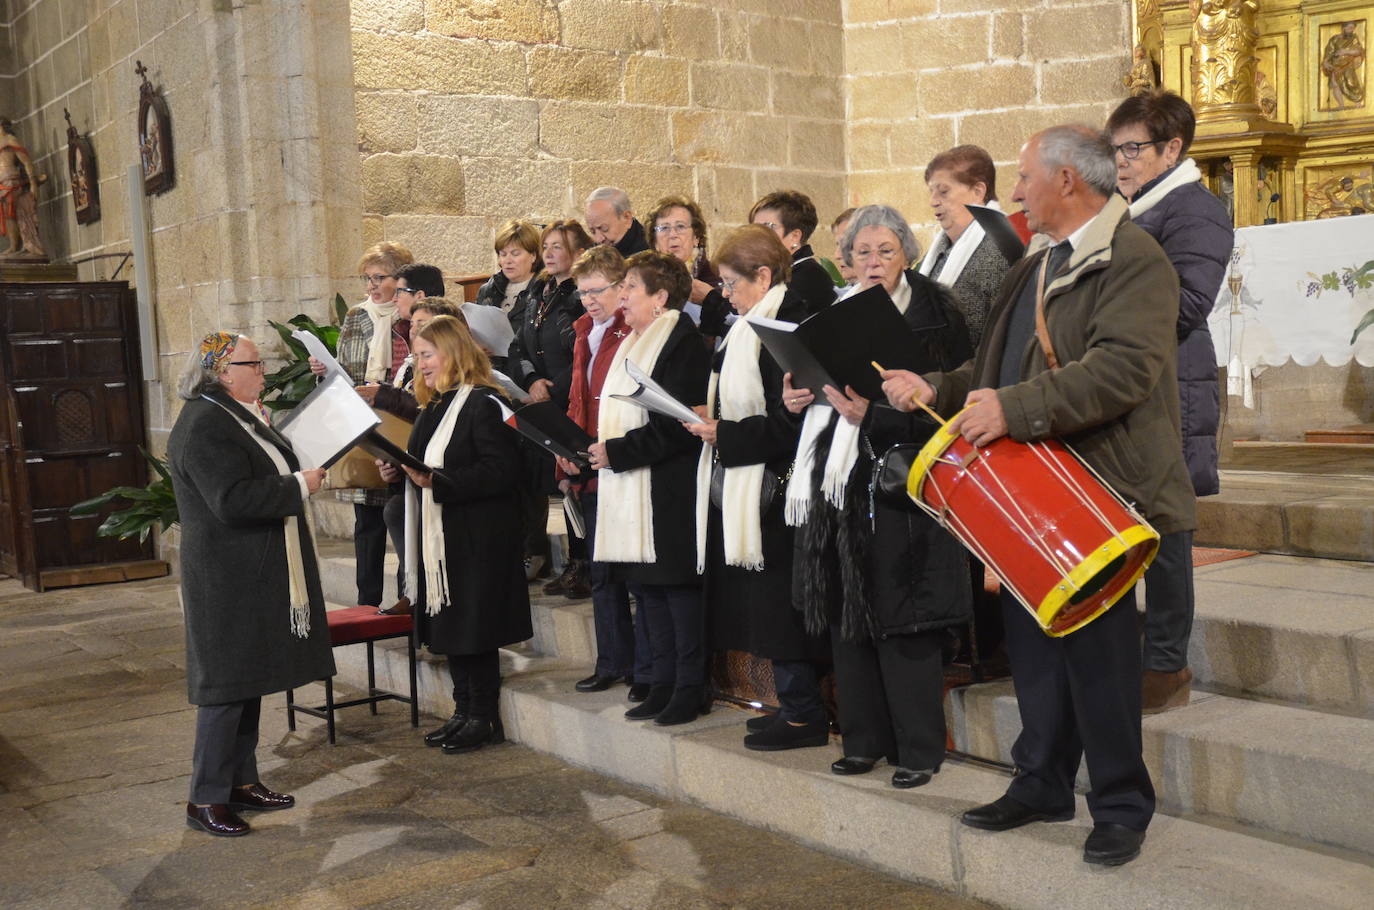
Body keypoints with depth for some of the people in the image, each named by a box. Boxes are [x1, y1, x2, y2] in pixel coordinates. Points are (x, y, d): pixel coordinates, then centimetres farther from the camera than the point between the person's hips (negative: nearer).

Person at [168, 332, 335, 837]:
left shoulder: (240, 416, 12)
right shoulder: (203, 426, -19)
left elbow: (264, 476, 26)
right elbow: (233, 500, -28)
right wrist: (299, 486, -19)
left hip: (257, 576, 10)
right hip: (228, 580, -10)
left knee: (250, 679, 15)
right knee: (226, 685, -4)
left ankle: (242, 781, 24)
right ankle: (205, 799, 5)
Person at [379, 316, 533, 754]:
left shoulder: (484, 404, -14)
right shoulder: (434, 409, 15)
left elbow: (499, 471, -23)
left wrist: (435, 480, -27)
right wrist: (398, 471, 1)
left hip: (476, 539, -9)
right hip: (439, 536, 9)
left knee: (474, 625, -2)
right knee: (448, 627, 13)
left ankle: (485, 718, 10)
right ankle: (464, 712, 23)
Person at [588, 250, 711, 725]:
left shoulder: (683, 341, -12)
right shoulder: (632, 344, 18)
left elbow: (676, 426, -19)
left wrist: (618, 451, -17)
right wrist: (602, 449, 8)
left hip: (669, 490, -9)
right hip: (630, 489, 9)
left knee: (677, 584, -3)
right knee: (648, 588, 11)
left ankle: (690, 687, 6)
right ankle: (663, 683, 19)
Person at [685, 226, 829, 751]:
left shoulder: (789, 327, -17)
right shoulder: (751, 328, 15)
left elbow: (789, 422, -21)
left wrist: (724, 435, -16)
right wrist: (712, 419, 6)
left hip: (773, 486, -10)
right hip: (745, 486, 10)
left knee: (778, 602, -4)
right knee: (768, 604, 13)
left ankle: (803, 713, 6)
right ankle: (795, 703, 22)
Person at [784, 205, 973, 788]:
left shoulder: (932, 317, -5)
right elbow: (816, 386, 22)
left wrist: (872, 413, -23)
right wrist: (798, 398, 0)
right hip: (840, 482, 6)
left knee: (901, 619, -5)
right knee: (848, 614, 9)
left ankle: (919, 749, 7)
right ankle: (864, 739, 20)